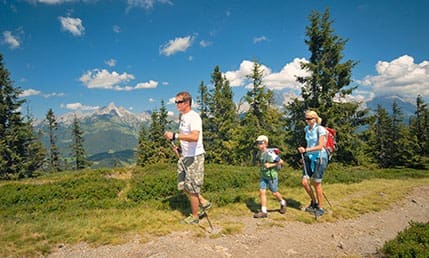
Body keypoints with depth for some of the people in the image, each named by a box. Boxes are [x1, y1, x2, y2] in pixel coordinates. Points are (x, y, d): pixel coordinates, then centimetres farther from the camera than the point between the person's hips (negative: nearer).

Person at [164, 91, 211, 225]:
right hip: (184, 156, 9)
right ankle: (203, 202, 30)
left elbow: (194, 137, -34)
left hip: (195, 157, -9)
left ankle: (195, 217, 19)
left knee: (191, 188, 1)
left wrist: (175, 136, -34)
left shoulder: (194, 117, -18)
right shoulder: (182, 116, 12)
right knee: (182, 186, 14)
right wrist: (180, 148, 10)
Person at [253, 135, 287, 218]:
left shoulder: (270, 153, -22)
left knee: (274, 193, 8)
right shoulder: (259, 153, 0)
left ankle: (283, 203, 38)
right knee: (262, 191, -3)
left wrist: (270, 165, -21)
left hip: (272, 176, -6)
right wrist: (261, 165, 3)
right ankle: (264, 212, 1)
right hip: (263, 176, 6)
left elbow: (281, 162, -16)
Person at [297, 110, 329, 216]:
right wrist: (305, 155, 19)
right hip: (309, 158, 6)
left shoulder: (320, 129, -13)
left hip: (319, 158, -6)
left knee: (317, 184, 1)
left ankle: (320, 208, 19)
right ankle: (314, 202, 24)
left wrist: (306, 150, -28)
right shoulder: (307, 129, 7)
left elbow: (320, 146, -20)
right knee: (304, 182, 0)